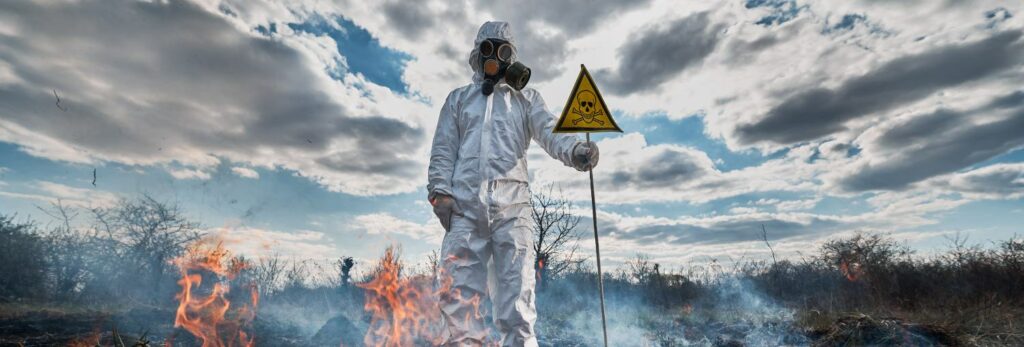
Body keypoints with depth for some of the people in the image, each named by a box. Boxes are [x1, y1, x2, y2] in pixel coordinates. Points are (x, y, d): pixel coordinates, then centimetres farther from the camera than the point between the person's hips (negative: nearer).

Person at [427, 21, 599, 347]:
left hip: (512, 205, -1)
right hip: (465, 205, 1)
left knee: (516, 286, -5)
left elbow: (550, 132, 2)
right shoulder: (459, 98, 22)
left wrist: (576, 149, -20)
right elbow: (443, 150, 15)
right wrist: (440, 191, 0)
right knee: (460, 288, -2)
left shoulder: (526, 99, 19)